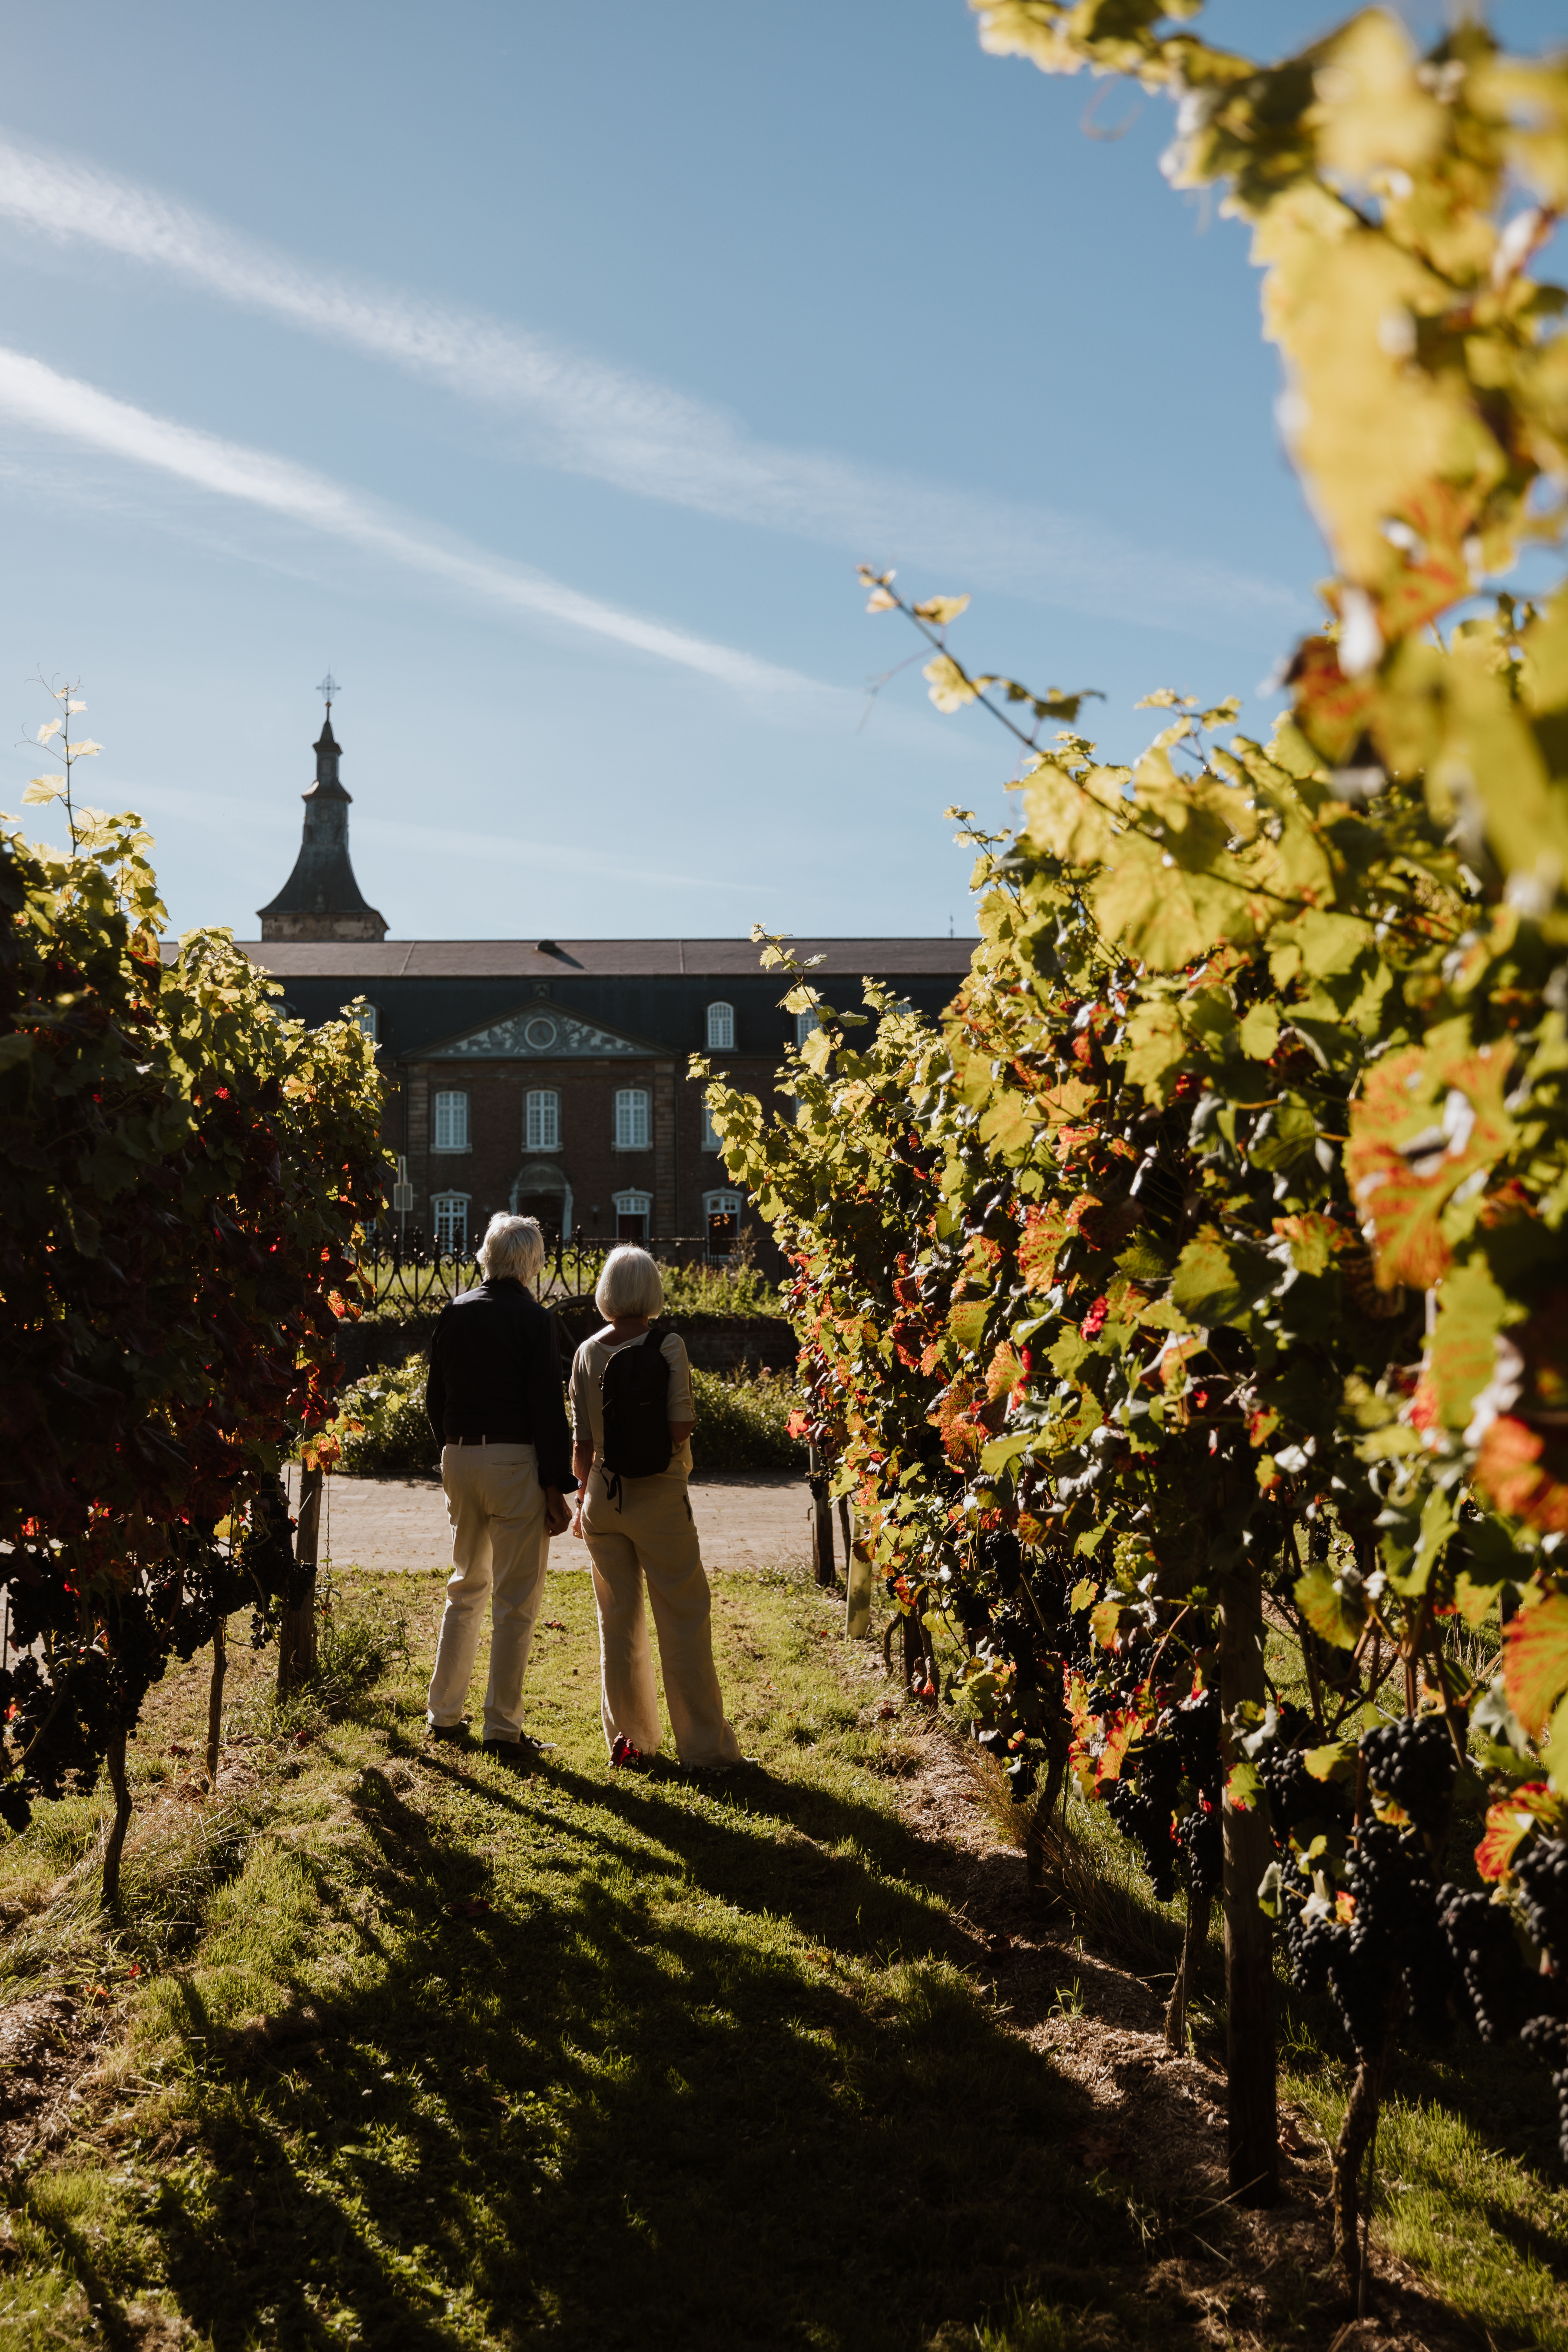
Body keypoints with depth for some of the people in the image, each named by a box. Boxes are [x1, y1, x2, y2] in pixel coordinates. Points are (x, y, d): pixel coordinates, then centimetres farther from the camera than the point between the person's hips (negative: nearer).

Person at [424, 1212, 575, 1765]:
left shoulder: (455, 1314, 5)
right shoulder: (533, 1320, -10)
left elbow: (435, 1397, 10)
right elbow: (548, 1408, -12)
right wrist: (556, 1486, -9)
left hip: (459, 1458, 6)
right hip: (515, 1459, -6)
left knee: (466, 1587, 19)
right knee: (516, 1599, 1)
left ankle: (444, 1714, 24)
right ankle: (503, 1728, 2)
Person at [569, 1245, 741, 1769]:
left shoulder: (588, 1352, 1)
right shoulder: (668, 1346, -11)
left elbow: (583, 1441, 4)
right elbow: (680, 1426, -17)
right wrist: (687, 1420, 6)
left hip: (603, 1498, 4)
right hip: (658, 1497, -4)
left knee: (618, 1621, 12)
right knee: (683, 1619, 4)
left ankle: (627, 1738, 19)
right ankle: (703, 1743, 8)